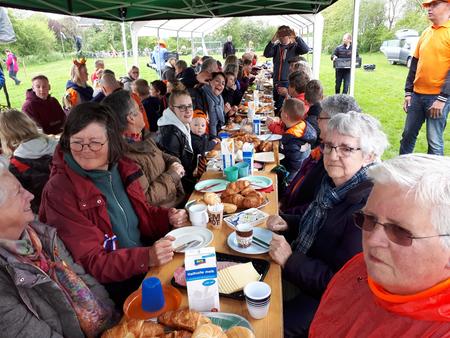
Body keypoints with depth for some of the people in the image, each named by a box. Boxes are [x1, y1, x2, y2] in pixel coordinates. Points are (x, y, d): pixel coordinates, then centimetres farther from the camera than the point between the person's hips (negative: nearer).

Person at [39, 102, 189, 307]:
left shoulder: (121, 167, 1)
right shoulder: (59, 191, -16)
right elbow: (92, 262, -17)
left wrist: (169, 217, -5)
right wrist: (146, 257, -32)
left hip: (150, 263, 6)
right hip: (113, 285, -6)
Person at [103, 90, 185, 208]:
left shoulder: (142, 137, 4)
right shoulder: (126, 155, -26)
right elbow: (146, 198, -25)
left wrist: (174, 162, 1)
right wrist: (172, 174, -14)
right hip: (165, 212, -9)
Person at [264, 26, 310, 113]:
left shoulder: (294, 47, 0)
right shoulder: (277, 47, 11)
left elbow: (306, 50, -18)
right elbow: (266, 54, -5)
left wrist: (297, 38, -25)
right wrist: (272, 41, -16)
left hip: (288, 82, -5)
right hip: (276, 82, 5)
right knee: (276, 105, 12)